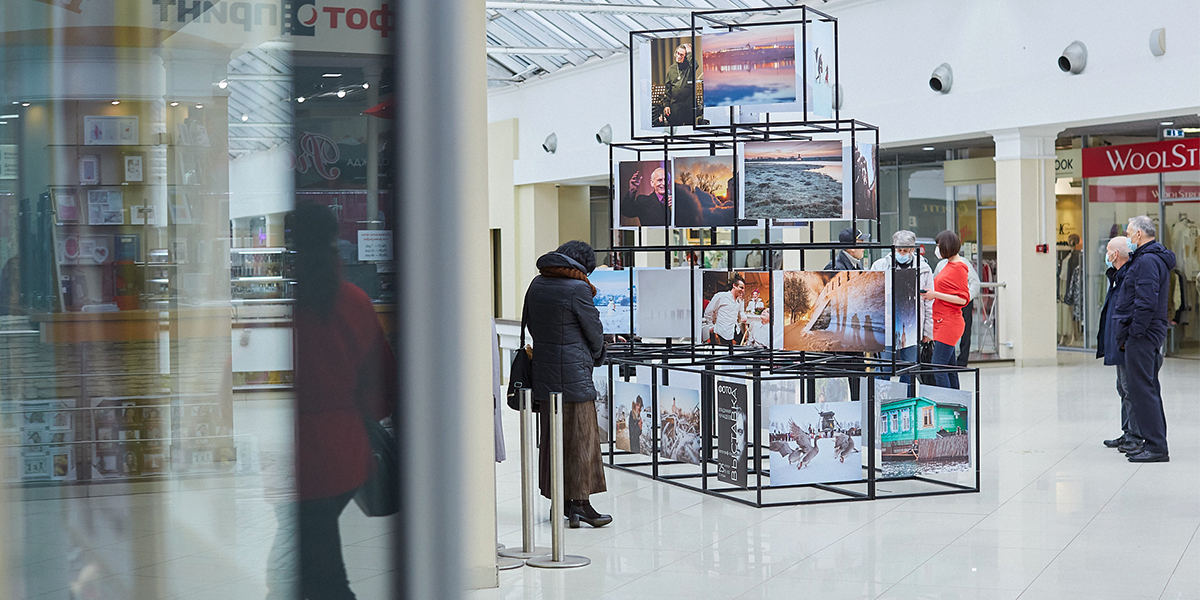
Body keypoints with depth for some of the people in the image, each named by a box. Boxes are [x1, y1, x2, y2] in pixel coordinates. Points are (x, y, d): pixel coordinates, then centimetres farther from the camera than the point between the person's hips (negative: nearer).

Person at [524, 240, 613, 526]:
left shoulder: (537, 284, 7)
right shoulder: (578, 288, -14)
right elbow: (594, 330, -5)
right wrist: (596, 356, 14)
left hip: (543, 371, 7)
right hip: (574, 374, -7)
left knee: (551, 436, 12)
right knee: (580, 437, 0)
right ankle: (580, 502, 0)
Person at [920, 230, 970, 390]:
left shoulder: (959, 267, -12)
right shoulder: (949, 265, 16)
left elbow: (963, 299, -15)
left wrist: (936, 295, -17)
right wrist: (931, 293, 10)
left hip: (949, 323, -10)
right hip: (941, 322, 10)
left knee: (938, 367, -13)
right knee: (949, 366, 11)